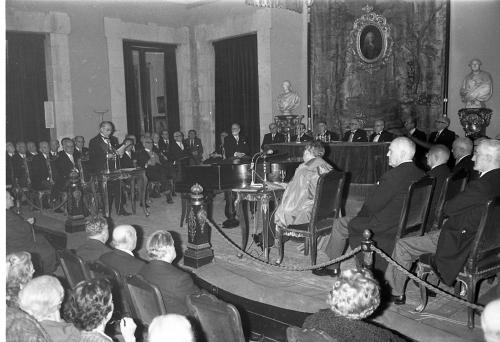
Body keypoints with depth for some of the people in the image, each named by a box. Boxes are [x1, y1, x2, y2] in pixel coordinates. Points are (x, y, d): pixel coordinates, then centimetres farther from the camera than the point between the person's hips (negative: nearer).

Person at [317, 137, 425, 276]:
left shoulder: (393, 175, -26)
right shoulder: (421, 175, -1)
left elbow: (372, 206, -21)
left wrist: (361, 214, 1)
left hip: (384, 228, -8)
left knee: (340, 225, 11)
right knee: (358, 219, 30)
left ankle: (332, 267, 28)